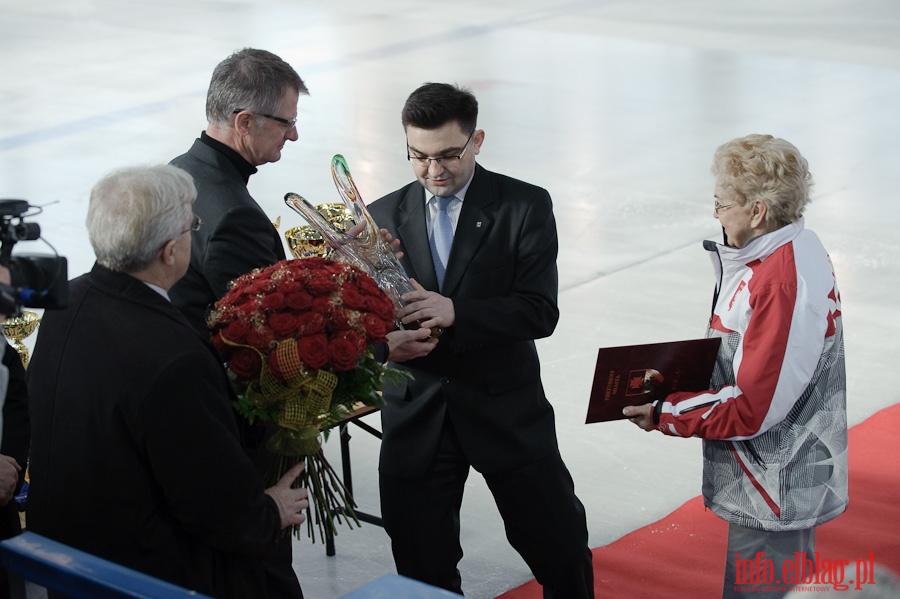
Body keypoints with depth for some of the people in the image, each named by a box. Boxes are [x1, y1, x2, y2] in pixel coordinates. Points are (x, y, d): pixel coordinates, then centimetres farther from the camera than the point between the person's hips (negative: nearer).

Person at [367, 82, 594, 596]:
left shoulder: (526, 206, -5)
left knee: (564, 553, 6)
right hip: (416, 415, 2)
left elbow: (540, 312, -14)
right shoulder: (383, 217, 5)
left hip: (506, 412, -2)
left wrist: (454, 312, -28)